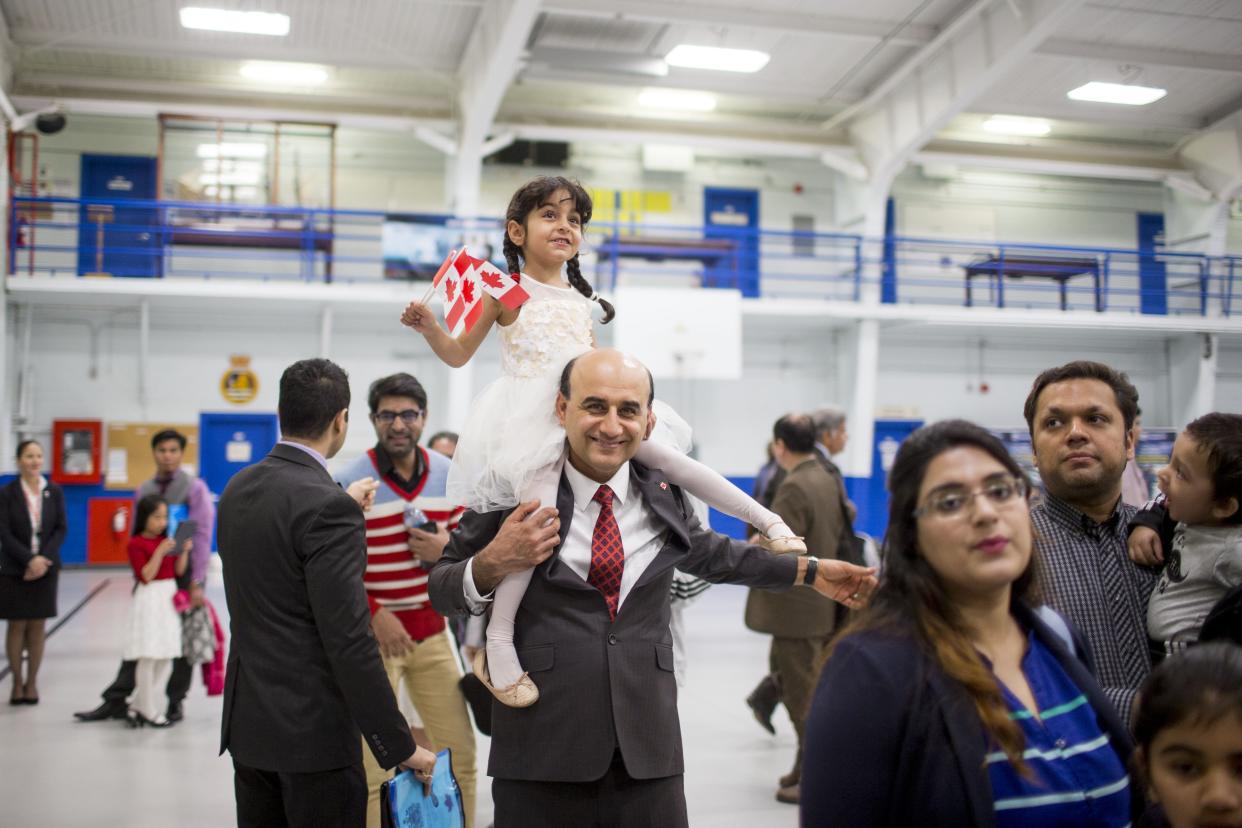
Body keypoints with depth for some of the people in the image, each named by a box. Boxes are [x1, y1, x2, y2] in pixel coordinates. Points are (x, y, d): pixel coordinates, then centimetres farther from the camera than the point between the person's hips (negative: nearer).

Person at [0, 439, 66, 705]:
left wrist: (43, 559, -12)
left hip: (45, 568, 2)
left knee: (38, 625, 5)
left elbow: (61, 528, 0)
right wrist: (30, 559, -18)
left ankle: (32, 681, 15)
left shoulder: (54, 491, 2)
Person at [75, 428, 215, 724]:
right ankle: (116, 700, 9)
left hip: (184, 573, -3)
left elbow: (202, 535, -11)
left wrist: (197, 583, -15)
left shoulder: (194, 488, -6)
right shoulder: (143, 491, 7)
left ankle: (176, 702, 17)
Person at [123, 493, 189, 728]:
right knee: (148, 658, -2)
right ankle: (148, 710, 9)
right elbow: (145, 576, -16)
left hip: (169, 598, 7)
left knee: (165, 660, 8)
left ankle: (137, 705, 20)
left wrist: (184, 551, -6)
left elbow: (179, 570, 8)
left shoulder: (167, 540, 10)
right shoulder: (136, 543, -8)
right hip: (148, 600, -7)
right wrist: (159, 552, -24)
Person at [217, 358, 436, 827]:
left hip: (246, 720, 8)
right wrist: (400, 748, -14)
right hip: (311, 733, -8)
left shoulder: (237, 489, 5)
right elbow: (350, 642, -21)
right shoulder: (329, 506, -19)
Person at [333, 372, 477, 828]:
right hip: (371, 633, -4)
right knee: (370, 766, 0)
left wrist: (446, 548, -10)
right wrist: (375, 614, -16)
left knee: (459, 751, 9)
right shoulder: (347, 482, -10)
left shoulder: (449, 474, 4)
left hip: (431, 630, 5)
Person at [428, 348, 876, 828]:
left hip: (648, 750, 3)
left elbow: (707, 553, 23)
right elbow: (442, 591, 0)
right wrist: (492, 565, -21)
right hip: (542, 752, -2)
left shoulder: (663, 491, 3)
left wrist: (810, 572, 23)